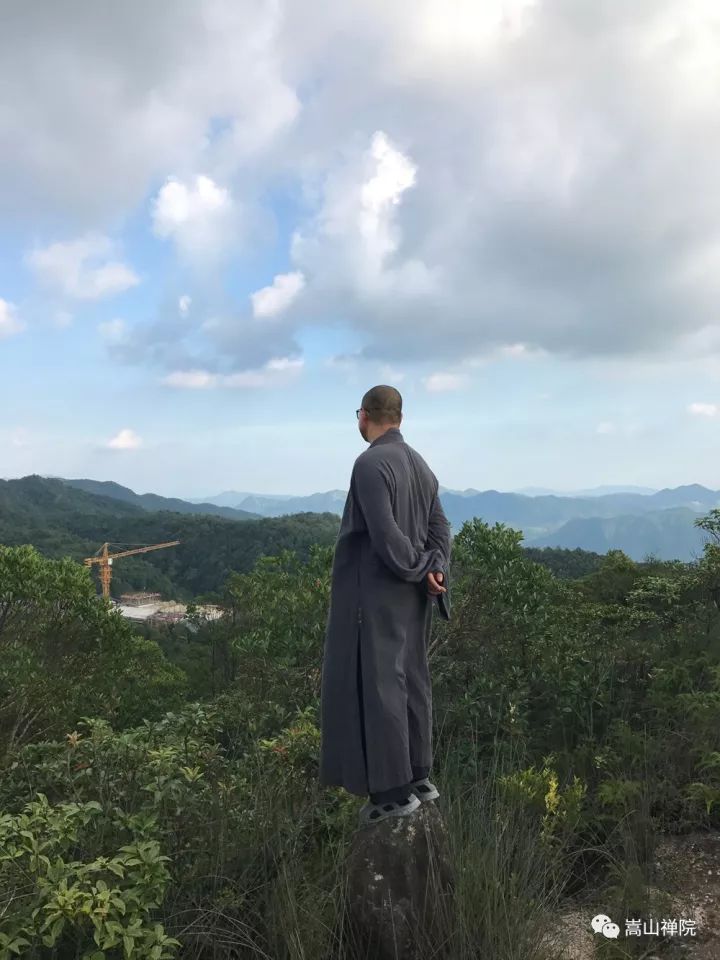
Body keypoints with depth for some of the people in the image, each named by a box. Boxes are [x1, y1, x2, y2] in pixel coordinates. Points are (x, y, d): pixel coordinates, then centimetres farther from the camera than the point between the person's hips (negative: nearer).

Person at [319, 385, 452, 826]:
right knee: (408, 678, 14)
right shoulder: (419, 464, 10)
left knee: (374, 684, 0)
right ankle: (418, 776, 24)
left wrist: (421, 571, -10)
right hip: (410, 594, 9)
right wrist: (435, 572, -7)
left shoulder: (370, 464, -18)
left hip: (376, 592, -9)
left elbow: (385, 534, -24)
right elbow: (440, 527, 7)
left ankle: (395, 789, 7)